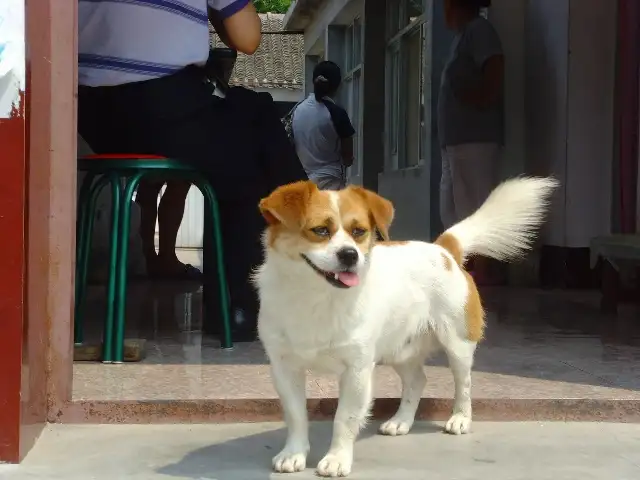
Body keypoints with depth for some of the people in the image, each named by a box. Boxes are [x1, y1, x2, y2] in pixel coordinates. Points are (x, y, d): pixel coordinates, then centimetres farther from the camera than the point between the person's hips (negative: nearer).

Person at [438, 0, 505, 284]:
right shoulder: (463, 36, 23)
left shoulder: (477, 30, -7)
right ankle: (467, 267, 13)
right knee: (453, 208, 10)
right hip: (458, 139, 10)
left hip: (474, 138, -10)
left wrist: (477, 102, -11)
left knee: (475, 206, -10)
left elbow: (495, 70, -20)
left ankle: (483, 271, -9)